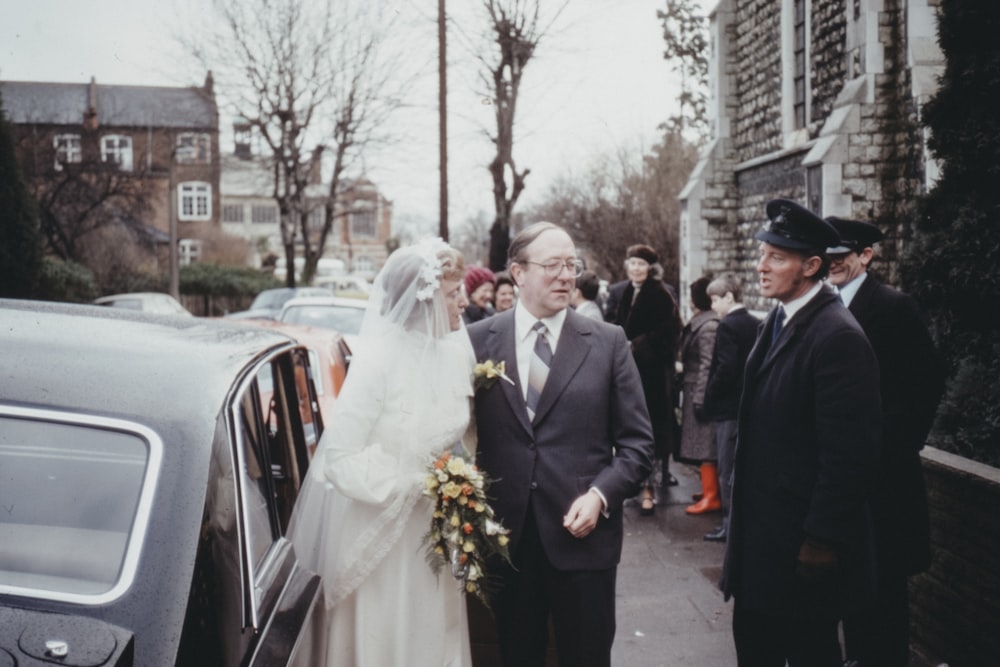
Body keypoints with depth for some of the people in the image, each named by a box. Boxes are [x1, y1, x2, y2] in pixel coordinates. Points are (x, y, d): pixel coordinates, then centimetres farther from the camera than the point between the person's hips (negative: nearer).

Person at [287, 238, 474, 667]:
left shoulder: (455, 352, -1)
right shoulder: (379, 360, -19)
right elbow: (338, 456, -20)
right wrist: (416, 485, -22)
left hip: (437, 532, 6)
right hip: (380, 536, -5)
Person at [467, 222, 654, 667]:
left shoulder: (608, 342, 1)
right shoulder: (478, 341, 2)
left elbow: (637, 439, 2)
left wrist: (601, 496, -12)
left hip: (583, 530, 0)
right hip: (506, 534, 1)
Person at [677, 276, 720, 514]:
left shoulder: (708, 326, -17)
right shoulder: (700, 322, 11)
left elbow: (707, 365, -21)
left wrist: (699, 398, -21)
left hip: (700, 391, -10)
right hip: (694, 389, 10)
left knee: (704, 444, -6)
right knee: (703, 444, 16)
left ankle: (711, 496, -1)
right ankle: (709, 488, 26)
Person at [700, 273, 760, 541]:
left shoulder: (727, 326, -16)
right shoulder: (757, 325, 8)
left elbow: (724, 369, -22)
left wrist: (709, 398, -11)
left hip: (729, 406, -8)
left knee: (728, 469, 0)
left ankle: (730, 524, 5)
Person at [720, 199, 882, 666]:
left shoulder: (837, 336, -20)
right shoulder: (777, 321, 8)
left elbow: (849, 452, -22)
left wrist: (822, 540, -19)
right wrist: (743, 508, 15)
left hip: (802, 539, -8)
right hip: (760, 527, 8)